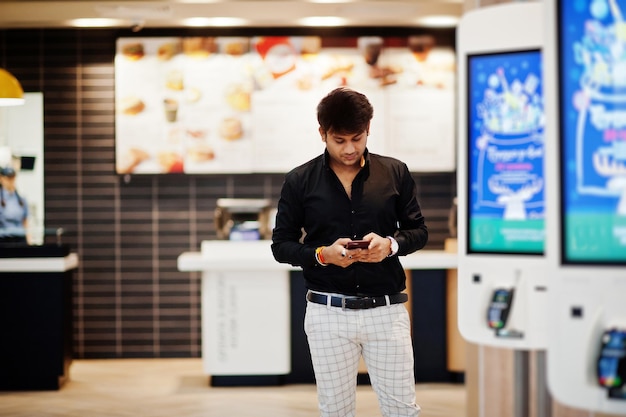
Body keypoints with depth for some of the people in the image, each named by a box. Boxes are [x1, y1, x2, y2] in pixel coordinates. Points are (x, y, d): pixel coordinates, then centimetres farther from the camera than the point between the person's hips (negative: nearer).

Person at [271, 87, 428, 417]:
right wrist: (322, 255, -15)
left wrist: (391, 244, -14)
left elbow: (418, 231, 8)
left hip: (386, 311, 0)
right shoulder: (299, 181, 0)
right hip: (327, 314, 0)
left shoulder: (396, 173, 2)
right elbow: (281, 245, 4)